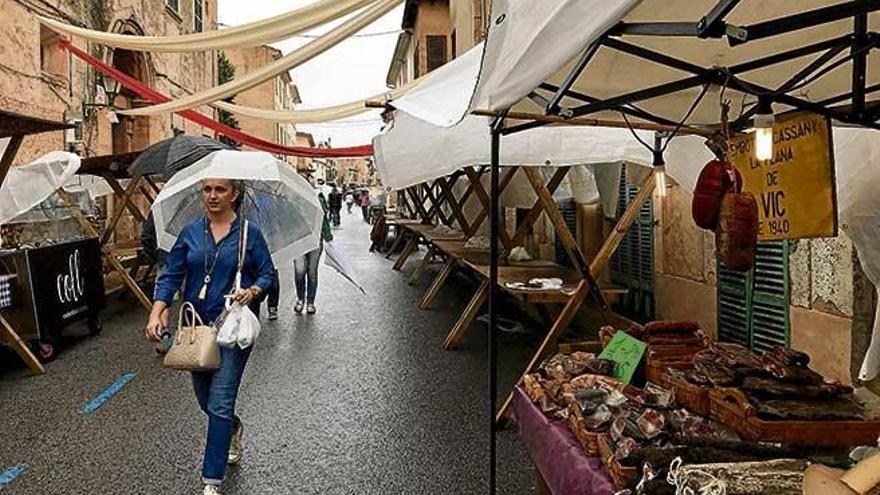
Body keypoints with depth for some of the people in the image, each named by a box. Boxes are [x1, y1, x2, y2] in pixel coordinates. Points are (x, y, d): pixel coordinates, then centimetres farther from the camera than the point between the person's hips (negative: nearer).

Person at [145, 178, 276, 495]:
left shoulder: (249, 233, -3)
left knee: (219, 403, -8)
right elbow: (171, 275, 3)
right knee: (205, 399, 18)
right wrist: (157, 313, -10)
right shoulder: (190, 233, 5)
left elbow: (268, 274, 0)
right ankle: (233, 429, 50)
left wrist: (253, 291, -20)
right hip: (197, 326, 4)